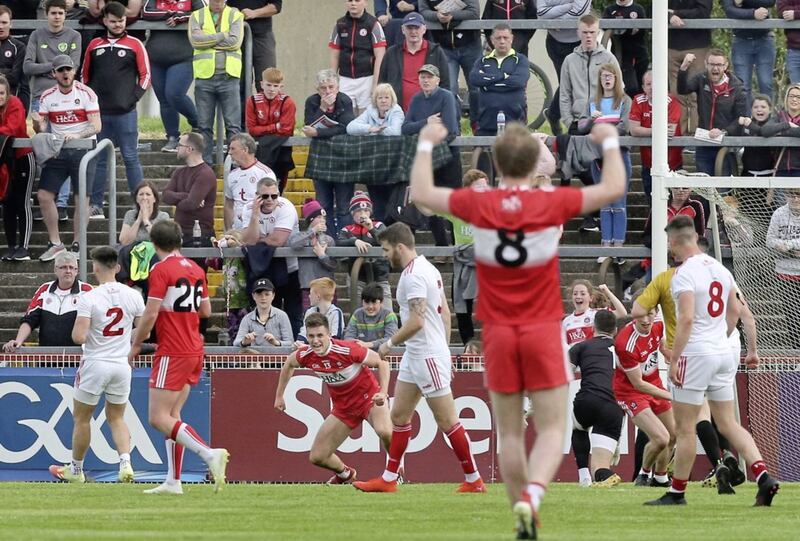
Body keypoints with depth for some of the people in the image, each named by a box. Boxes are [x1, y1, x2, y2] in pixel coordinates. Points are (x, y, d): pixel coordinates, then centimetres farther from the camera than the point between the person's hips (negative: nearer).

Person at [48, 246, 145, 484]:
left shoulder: (88, 298, -15)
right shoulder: (133, 296, -2)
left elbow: (78, 337, -20)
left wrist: (78, 329, 3)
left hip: (95, 364, -4)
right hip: (122, 365, 4)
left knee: (82, 418, 13)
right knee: (116, 418, 16)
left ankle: (76, 469, 25)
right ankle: (125, 462, -5)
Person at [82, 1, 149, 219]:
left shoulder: (134, 45, 3)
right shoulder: (94, 45, 11)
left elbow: (145, 75, 2)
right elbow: (85, 76, 16)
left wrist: (133, 98, -7)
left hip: (125, 112, -3)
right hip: (99, 112, 3)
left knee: (131, 158, -2)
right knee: (98, 159, 5)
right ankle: (96, 207, 8)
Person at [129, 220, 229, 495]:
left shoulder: (161, 270, -12)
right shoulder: (195, 269, 10)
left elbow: (150, 314, -15)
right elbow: (206, 310, 17)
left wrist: (135, 345, -3)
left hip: (172, 353, -8)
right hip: (195, 351, 8)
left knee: (159, 418, -8)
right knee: (172, 415, 12)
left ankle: (210, 454, -22)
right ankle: (173, 481, 9)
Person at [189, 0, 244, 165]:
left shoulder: (235, 15, 7)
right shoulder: (197, 16, 10)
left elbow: (235, 42, -8)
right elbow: (195, 40, -8)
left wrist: (207, 40, -6)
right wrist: (222, 36, -9)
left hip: (228, 76, -1)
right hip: (204, 77, 1)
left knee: (233, 125, -4)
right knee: (204, 126, 3)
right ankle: (204, 163, 8)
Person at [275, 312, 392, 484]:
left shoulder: (347, 350, -28)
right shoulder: (305, 356, -14)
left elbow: (381, 363, -15)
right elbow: (289, 363, 13)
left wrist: (383, 392, -28)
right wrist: (279, 396, 19)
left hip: (369, 397, -5)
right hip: (343, 407, 5)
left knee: (384, 431, -37)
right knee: (317, 457, 2)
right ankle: (345, 474, 36)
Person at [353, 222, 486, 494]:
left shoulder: (413, 275, -18)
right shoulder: (427, 269, 12)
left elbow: (417, 321, -25)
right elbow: (445, 313, 17)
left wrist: (390, 344, -11)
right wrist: (444, 351, 22)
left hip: (428, 357, -10)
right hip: (414, 356, 10)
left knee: (447, 420, -4)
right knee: (399, 415, 11)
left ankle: (474, 479, 2)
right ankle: (389, 479, 15)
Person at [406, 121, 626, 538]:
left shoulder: (479, 205, -6)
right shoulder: (553, 203, -9)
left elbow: (421, 193, 10)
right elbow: (614, 188, 4)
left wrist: (426, 146, 23)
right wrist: (609, 142, 19)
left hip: (498, 333, 1)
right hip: (543, 332, -1)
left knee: (509, 433, 10)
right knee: (552, 430, 0)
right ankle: (531, 494, -26)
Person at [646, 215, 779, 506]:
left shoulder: (684, 275, -13)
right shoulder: (719, 268, 11)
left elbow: (686, 319, -21)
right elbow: (736, 311, 18)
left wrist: (674, 359, -18)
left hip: (695, 353, -8)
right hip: (724, 354, 8)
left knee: (685, 428, 2)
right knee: (729, 424, 9)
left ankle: (677, 492, 9)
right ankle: (763, 477, -6)